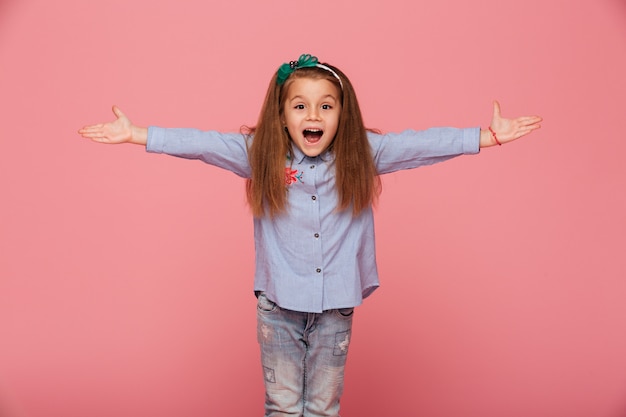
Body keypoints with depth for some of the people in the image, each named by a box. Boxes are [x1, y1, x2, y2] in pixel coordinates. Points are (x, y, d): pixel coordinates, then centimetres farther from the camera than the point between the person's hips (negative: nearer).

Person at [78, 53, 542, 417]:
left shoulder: (360, 156, -5)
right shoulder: (259, 155, -6)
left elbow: (420, 144, -9)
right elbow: (200, 143, -10)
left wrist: (486, 136, -14)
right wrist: (135, 134, -15)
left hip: (335, 305, 1)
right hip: (279, 304, 0)